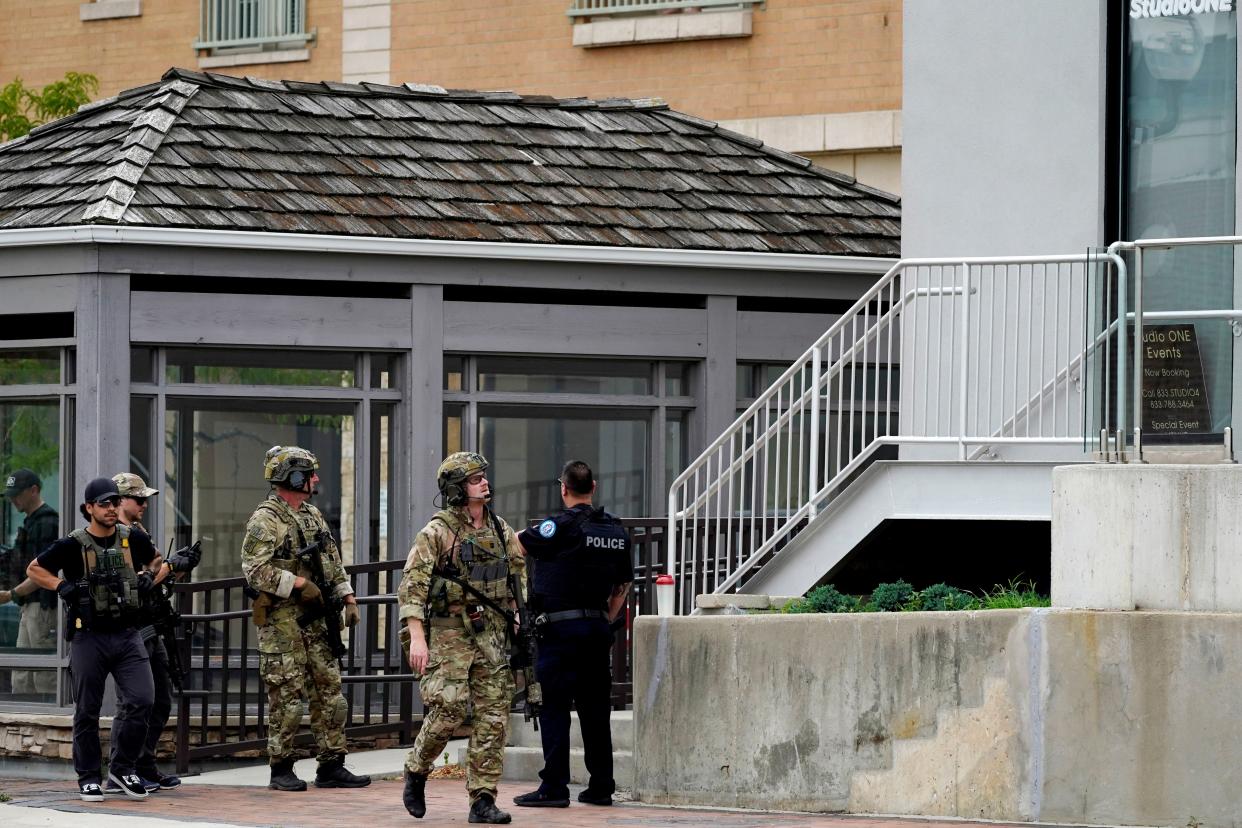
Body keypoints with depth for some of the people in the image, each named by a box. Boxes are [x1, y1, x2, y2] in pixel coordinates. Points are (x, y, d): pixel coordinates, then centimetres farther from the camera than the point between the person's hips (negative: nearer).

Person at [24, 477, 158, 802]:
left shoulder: (133, 539, 4)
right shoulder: (73, 545, -5)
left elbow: (155, 560, 25)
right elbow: (34, 570, 6)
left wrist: (148, 577, 5)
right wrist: (61, 586, -9)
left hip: (127, 635, 2)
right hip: (89, 637, -2)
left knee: (141, 699, -11)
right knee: (87, 711, 4)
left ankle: (123, 768, 5)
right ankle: (88, 778, 14)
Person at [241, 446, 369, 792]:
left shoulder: (313, 516, 15)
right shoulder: (265, 520, -11)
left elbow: (333, 563, 21)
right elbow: (255, 570, -20)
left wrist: (349, 599, 11)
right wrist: (299, 583, -20)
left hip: (314, 621, 8)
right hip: (281, 623, -8)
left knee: (330, 692, 6)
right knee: (286, 698, -4)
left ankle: (332, 767, 11)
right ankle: (281, 770, 4)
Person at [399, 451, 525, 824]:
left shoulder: (500, 530, 10)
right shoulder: (438, 532, -7)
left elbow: (519, 575, 21)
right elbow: (412, 586, -12)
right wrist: (417, 638, -20)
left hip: (492, 635, 5)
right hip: (450, 634, -5)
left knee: (493, 716, 0)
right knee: (447, 710, -12)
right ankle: (416, 772, 14)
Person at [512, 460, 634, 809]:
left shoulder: (563, 525, -11)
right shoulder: (617, 530, 11)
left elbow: (516, 545, -7)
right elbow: (623, 583, 19)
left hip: (561, 627, -6)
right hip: (597, 629, 6)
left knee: (554, 708, -4)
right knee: (595, 708, 10)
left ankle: (554, 787, -7)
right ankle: (601, 786, 11)